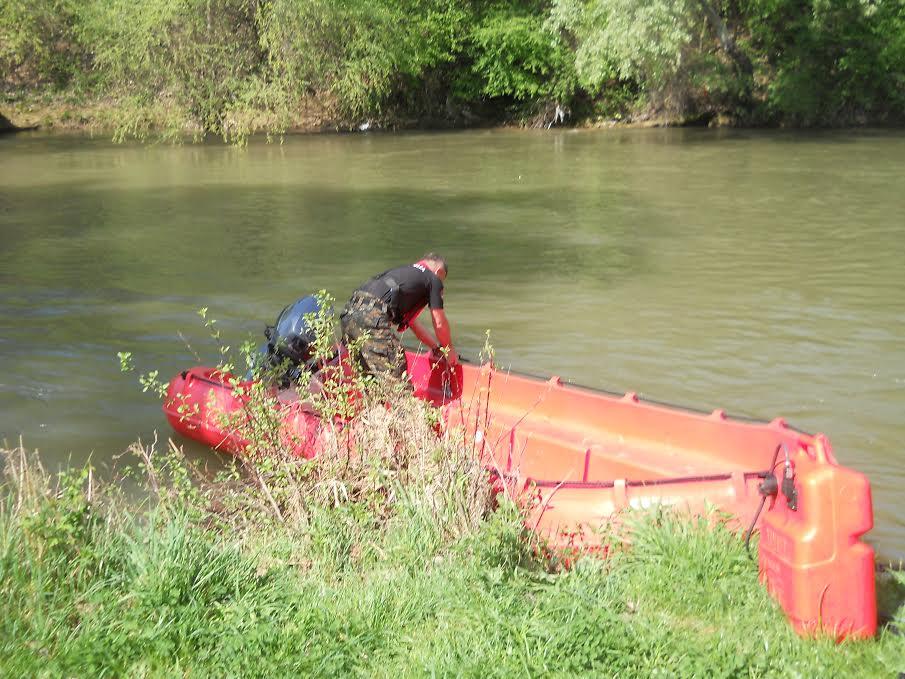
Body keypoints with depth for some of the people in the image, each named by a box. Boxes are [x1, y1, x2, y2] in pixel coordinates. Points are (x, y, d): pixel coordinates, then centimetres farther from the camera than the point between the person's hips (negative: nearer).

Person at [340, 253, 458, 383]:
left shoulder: (402, 271, 35)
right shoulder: (433, 280, 14)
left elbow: (412, 323, 40)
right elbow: (440, 324, 15)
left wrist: (436, 346, 46)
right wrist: (449, 351, 32)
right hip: (372, 317, -8)